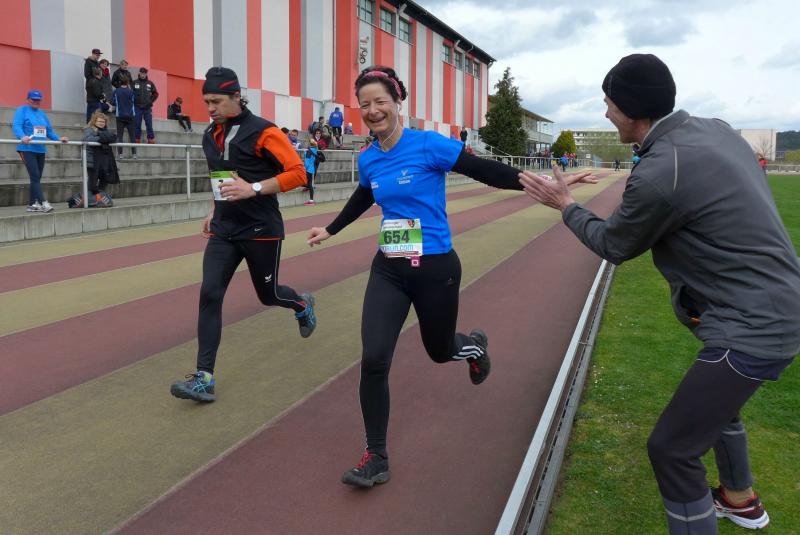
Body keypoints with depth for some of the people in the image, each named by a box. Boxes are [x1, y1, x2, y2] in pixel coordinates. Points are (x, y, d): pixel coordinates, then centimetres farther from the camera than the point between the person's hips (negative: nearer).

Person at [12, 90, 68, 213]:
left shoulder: (42, 114, 21)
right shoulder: (22, 110, 2)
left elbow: (49, 131, 20)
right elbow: (16, 126, -13)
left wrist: (59, 138, 1)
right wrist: (22, 137, -33)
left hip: (41, 150, 7)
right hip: (27, 149, -7)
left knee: (37, 178, 8)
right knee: (35, 176, -15)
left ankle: (32, 204, 14)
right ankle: (43, 203, -21)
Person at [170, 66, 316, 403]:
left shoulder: (263, 132, -13)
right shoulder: (211, 135, 8)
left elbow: (298, 173, -17)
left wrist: (253, 189, -25)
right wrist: (216, 210, 18)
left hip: (261, 230, -5)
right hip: (223, 231, 5)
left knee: (268, 295, 10)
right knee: (209, 294, -10)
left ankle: (302, 305, 48)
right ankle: (204, 378, -8)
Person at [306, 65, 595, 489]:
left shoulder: (429, 145, -12)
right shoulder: (368, 160, 4)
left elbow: (486, 172, -11)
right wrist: (330, 230, 37)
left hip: (435, 269, -4)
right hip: (388, 271, 4)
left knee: (439, 351, 15)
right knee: (372, 361, -9)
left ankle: (474, 345, 56)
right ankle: (376, 458, 8)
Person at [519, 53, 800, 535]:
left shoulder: (658, 173, -25)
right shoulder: (715, 130, 2)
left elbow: (614, 245, -6)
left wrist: (566, 206, 8)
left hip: (752, 329, -10)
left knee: (671, 450, -2)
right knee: (715, 402, 33)